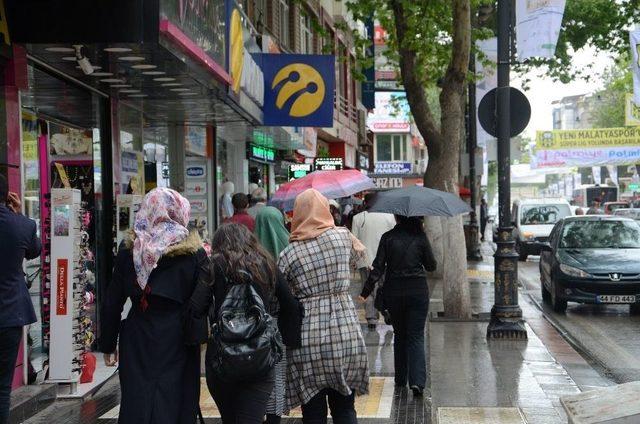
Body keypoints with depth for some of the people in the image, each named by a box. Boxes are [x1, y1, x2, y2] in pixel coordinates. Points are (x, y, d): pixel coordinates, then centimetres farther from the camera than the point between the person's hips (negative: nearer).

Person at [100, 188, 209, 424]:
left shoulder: (129, 250, 2)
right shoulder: (193, 252, -5)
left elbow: (112, 302, 5)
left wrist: (108, 345, 11)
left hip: (136, 342, 3)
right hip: (176, 342, -2)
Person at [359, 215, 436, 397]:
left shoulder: (388, 238, -4)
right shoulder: (420, 237, -5)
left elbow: (378, 267, -7)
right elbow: (431, 266, 2)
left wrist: (366, 291, -3)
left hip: (394, 292, 1)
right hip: (417, 291, -1)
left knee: (399, 334, 17)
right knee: (416, 336, 1)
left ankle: (401, 379, 23)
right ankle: (417, 381, -14)